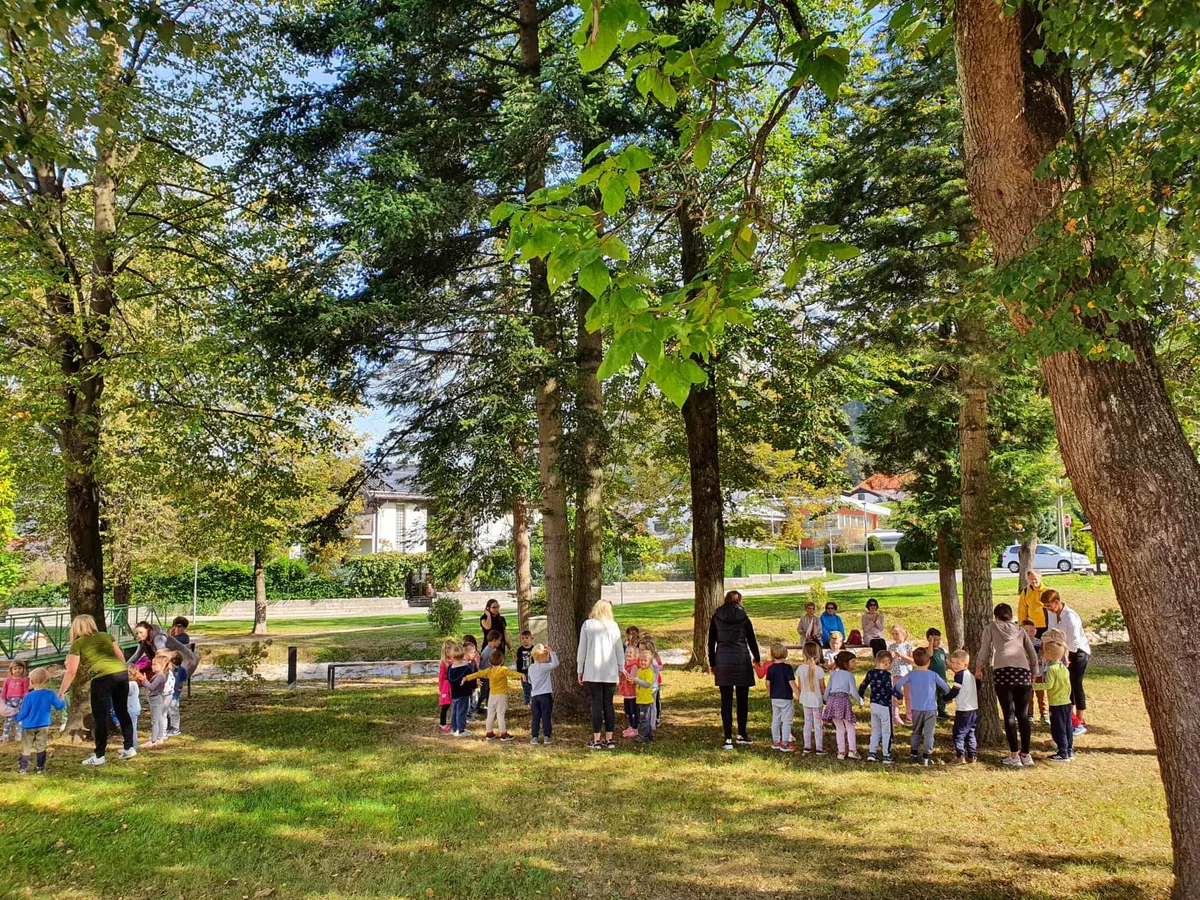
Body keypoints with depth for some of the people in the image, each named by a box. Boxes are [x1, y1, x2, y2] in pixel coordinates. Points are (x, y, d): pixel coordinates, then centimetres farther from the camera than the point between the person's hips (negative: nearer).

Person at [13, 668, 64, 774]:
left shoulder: (28, 696, -16)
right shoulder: (50, 694, -8)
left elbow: (23, 713, -10)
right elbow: (59, 705, 0)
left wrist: (16, 718, 9)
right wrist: (62, 702, 21)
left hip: (29, 727, -2)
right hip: (43, 726, 2)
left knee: (26, 749, 10)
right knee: (41, 748, 10)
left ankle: (23, 768, 12)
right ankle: (41, 768, 12)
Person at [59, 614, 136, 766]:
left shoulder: (78, 644, 8)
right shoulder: (106, 636, 20)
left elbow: (71, 672, 6)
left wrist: (61, 692, 15)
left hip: (103, 677, -5)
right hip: (122, 672, 5)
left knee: (100, 717, 8)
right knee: (122, 711, 18)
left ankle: (99, 756, 14)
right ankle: (129, 748, 23)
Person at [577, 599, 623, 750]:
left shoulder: (587, 625, 0)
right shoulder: (613, 626, 6)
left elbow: (582, 649, 1)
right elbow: (619, 650, 9)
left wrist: (579, 670, 7)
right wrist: (621, 668, 18)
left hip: (592, 672, -2)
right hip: (611, 672, 2)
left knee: (596, 705, 0)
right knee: (608, 704, 8)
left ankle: (597, 740, 1)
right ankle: (609, 739, 9)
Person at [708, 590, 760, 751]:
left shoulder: (716, 618, 3)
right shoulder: (743, 618, 0)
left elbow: (711, 642, 6)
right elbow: (752, 640, 9)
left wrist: (712, 664, 14)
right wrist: (756, 658, 25)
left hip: (723, 662, 1)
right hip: (742, 662, -1)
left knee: (726, 701, 3)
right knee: (742, 700, 12)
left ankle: (728, 739, 0)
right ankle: (741, 735, 20)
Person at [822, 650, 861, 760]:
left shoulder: (833, 674, 18)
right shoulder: (849, 675, 3)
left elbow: (828, 689, 17)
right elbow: (853, 691, -2)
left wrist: (825, 700, 28)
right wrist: (859, 701, 13)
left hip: (832, 699, 5)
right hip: (843, 698, -5)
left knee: (839, 727, 13)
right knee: (850, 726, 8)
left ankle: (841, 752, 12)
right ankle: (851, 750, 2)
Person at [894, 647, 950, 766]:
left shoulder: (911, 675, -3)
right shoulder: (934, 675, -6)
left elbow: (898, 684, -7)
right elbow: (945, 687, 3)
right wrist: (949, 695, 23)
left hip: (916, 709, 2)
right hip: (931, 709, -2)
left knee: (916, 732, 18)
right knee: (928, 733, 3)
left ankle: (913, 754, 23)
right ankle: (926, 757, 1)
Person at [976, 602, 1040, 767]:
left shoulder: (992, 627, 18)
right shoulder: (1020, 629, 25)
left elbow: (984, 651, 17)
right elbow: (1033, 656, 23)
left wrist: (978, 670, 31)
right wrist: (1033, 675, 37)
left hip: (1003, 671, -3)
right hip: (1023, 672, 3)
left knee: (1009, 714, 0)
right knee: (1023, 714, 10)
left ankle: (1014, 756, -1)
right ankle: (1026, 755, 13)